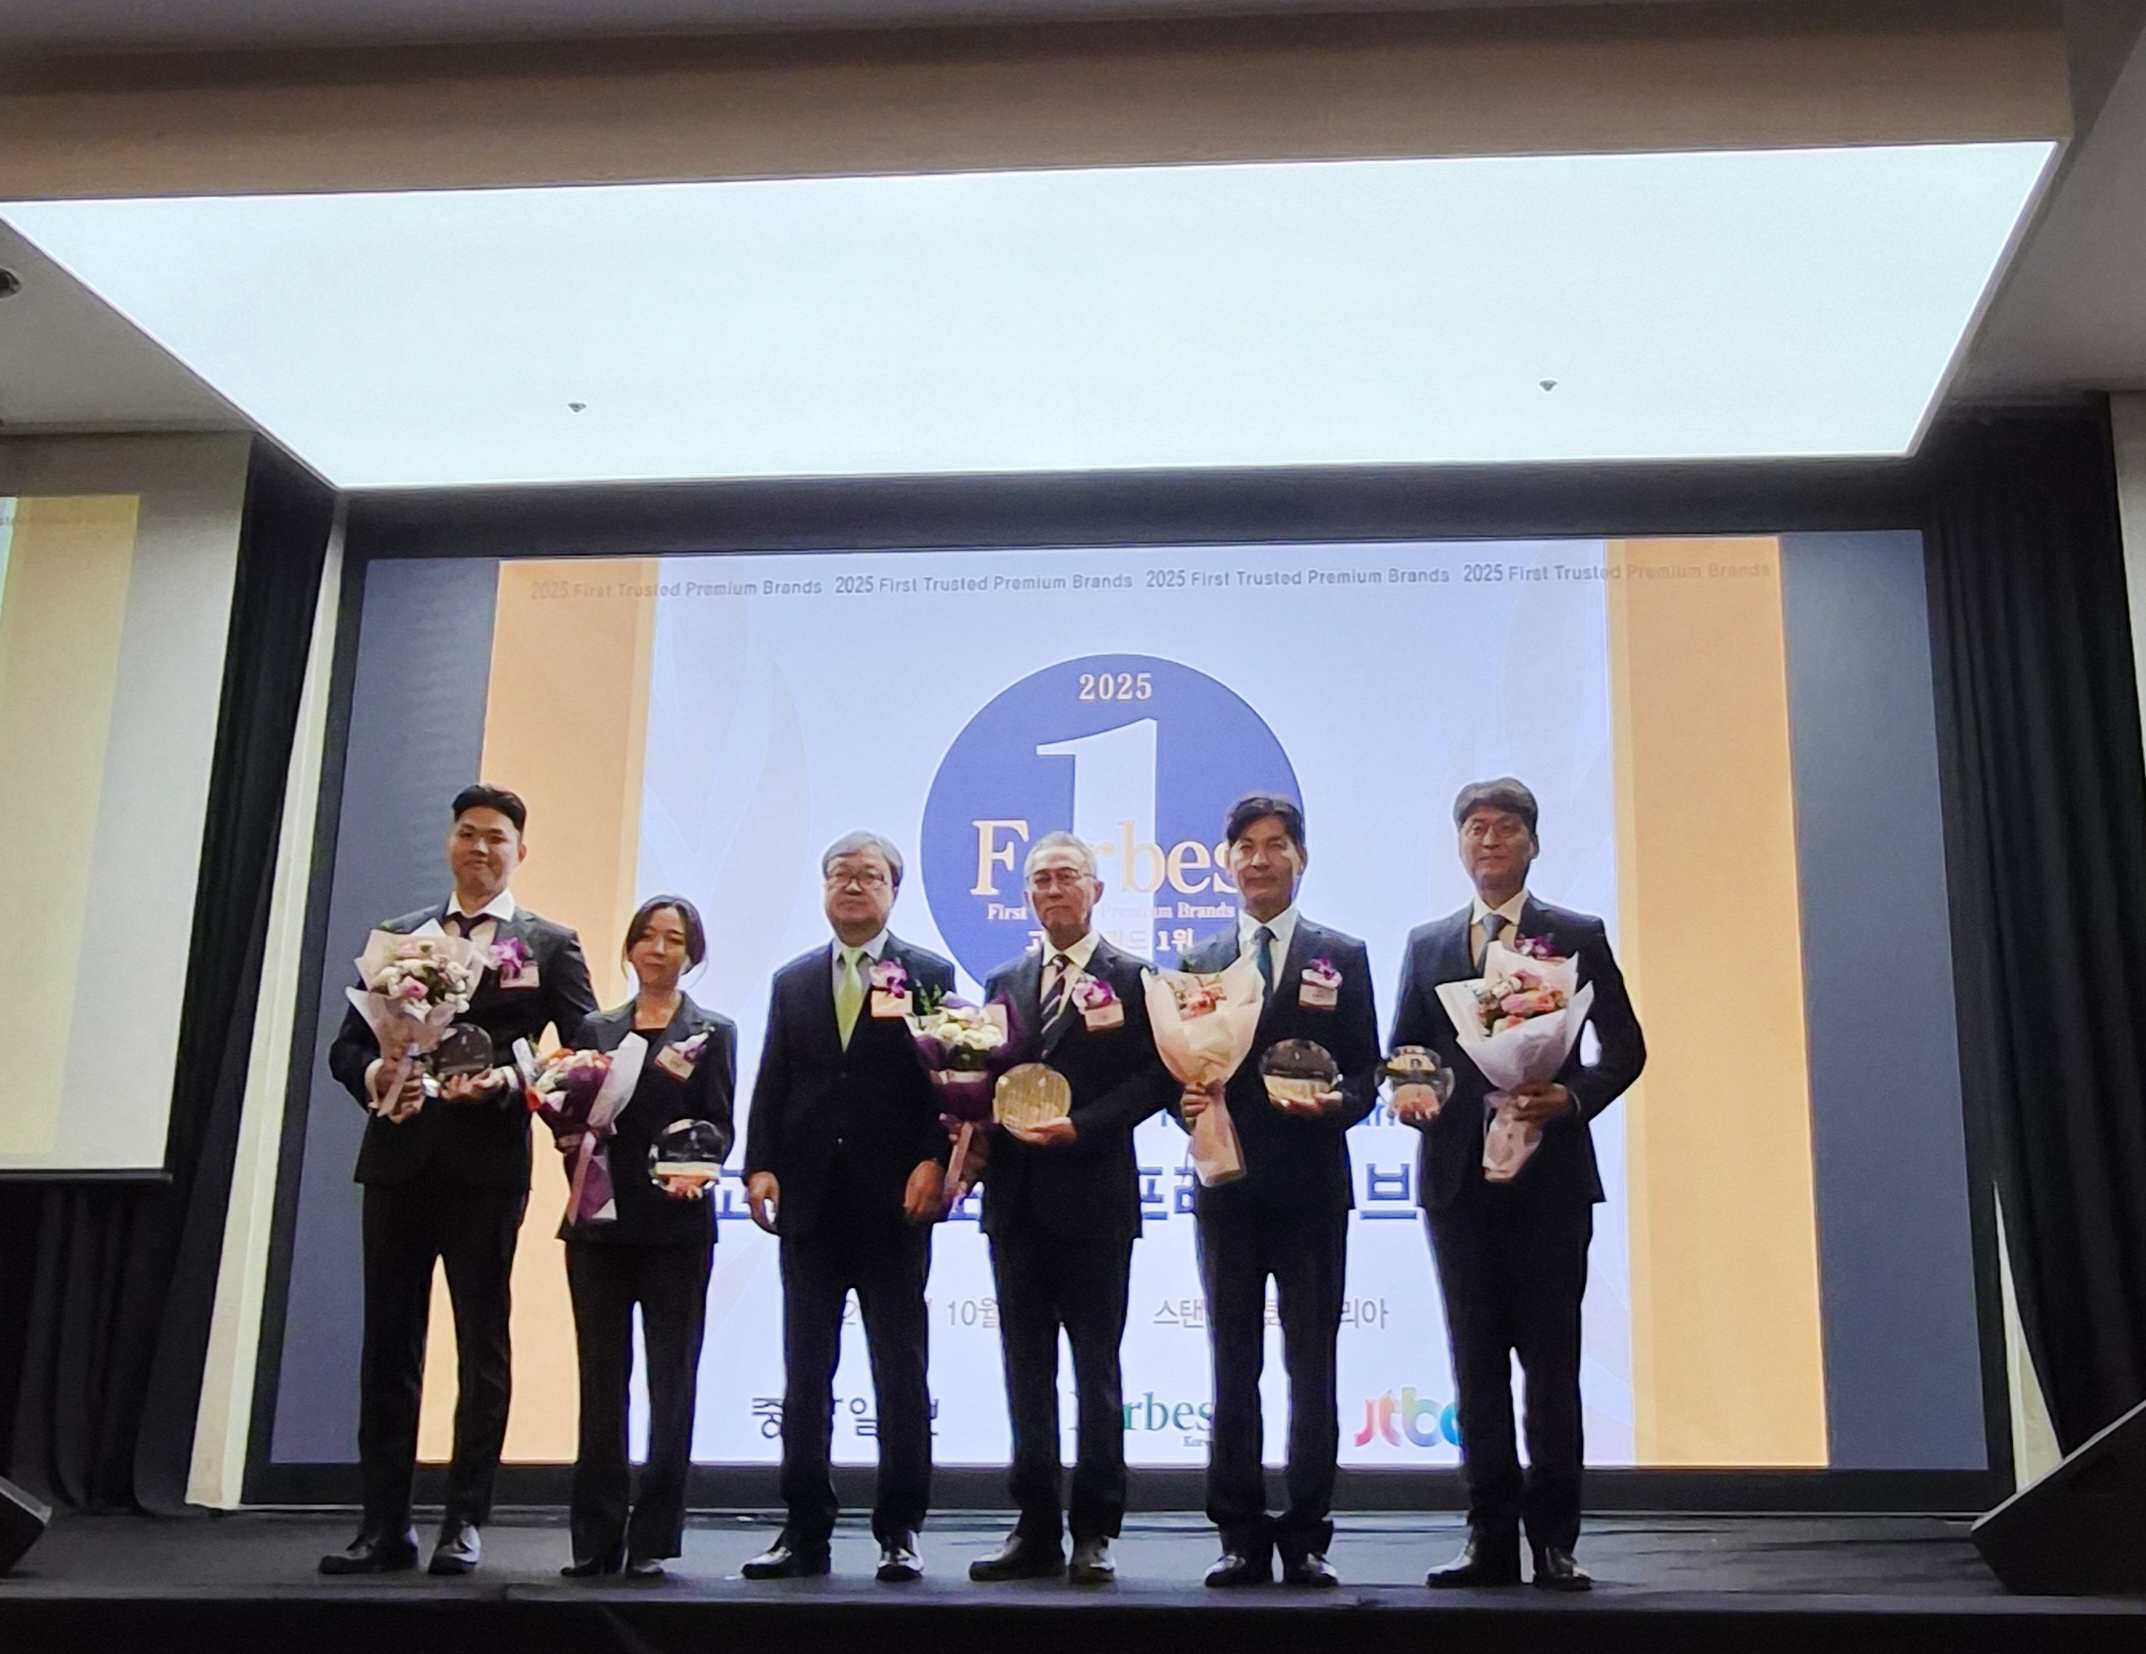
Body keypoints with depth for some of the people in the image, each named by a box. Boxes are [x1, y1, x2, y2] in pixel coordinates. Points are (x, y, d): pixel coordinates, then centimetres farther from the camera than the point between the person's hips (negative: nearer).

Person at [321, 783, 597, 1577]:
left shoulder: (550, 944, 6)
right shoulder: (398, 935, 15)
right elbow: (348, 1042, 11)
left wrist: (509, 1080, -16)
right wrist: (373, 1075, -11)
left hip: (487, 1163, -3)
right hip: (398, 1158, 3)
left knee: (481, 1342, 2)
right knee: (388, 1341, 5)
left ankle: (464, 1523, 8)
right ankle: (385, 1523, 11)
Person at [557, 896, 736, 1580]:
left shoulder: (712, 1032, 7)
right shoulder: (597, 1029, 15)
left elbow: (718, 1127, 2)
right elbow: (572, 1117, 15)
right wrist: (572, 1131, -8)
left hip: (675, 1223, -3)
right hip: (599, 1220, 3)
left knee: (671, 1382, -1)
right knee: (600, 1379, 4)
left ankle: (653, 1539, 4)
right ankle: (596, 1537, 9)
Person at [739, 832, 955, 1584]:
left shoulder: (929, 976, 4)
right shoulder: (792, 982, 15)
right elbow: (771, 1085, 10)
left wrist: (933, 1161, -14)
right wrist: (760, 1166, -2)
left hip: (894, 1206, -3)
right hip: (810, 1204, 3)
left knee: (901, 1373, 2)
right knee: (805, 1373, 7)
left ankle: (900, 1531, 10)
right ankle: (805, 1530, 14)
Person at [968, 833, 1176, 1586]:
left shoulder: (1130, 979, 1)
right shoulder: (1004, 983, 15)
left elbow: (1155, 1078, -7)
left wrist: (1078, 1127, -16)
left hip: (1093, 1197, -5)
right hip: (1016, 1201, 5)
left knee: (1097, 1371, 2)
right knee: (1026, 1372, 8)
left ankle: (1094, 1532, 9)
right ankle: (1036, 1531, 15)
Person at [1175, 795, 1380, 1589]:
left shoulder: (1342, 956, 6)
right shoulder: (1198, 962, 11)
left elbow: (1365, 1072, 2)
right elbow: (1181, 1069, 10)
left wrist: (1337, 1103, -17)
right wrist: (1186, 1102, -11)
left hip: (1311, 1186, -2)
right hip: (1227, 1186, 2)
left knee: (1312, 1368, 3)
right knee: (1234, 1369, 6)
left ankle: (1307, 1539, 10)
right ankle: (1242, 1538, 13)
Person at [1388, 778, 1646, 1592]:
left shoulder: (1577, 936, 6)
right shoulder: (1427, 944, 14)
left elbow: (1624, 1046, 2)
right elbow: (1404, 1051, 14)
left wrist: (1574, 1096, -15)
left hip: (1550, 1175, -2)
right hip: (1459, 1179, 3)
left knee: (1551, 1363, 0)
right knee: (1476, 1365, 5)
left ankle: (1554, 1541, 7)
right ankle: (1491, 1539, 11)